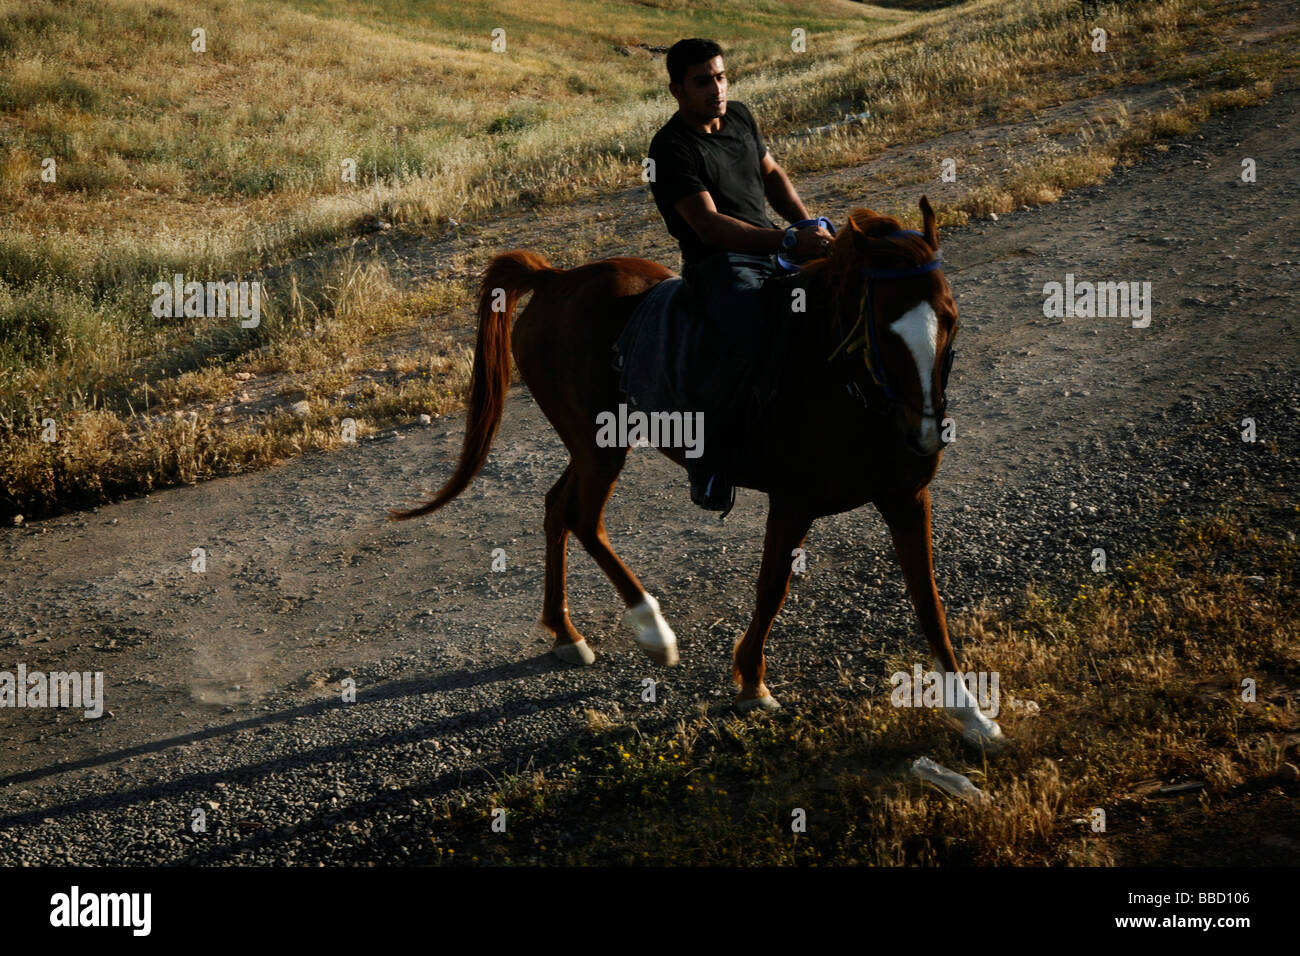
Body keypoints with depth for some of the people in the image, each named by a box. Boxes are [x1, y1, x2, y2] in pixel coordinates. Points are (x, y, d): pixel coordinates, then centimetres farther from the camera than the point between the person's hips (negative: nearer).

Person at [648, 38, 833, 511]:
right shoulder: (671, 149, -13)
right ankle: (706, 459, -19)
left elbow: (771, 174, 25)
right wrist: (788, 241, -28)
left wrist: (808, 224, 6)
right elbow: (709, 225, -22)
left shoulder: (740, 116, 11)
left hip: (771, 251, 8)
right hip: (719, 264, -8)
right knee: (745, 344, -36)